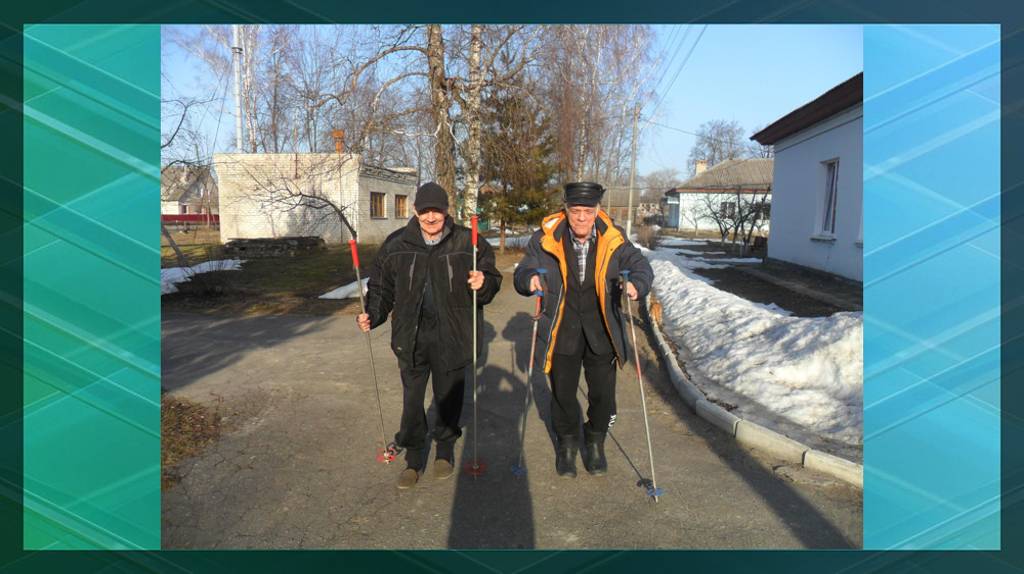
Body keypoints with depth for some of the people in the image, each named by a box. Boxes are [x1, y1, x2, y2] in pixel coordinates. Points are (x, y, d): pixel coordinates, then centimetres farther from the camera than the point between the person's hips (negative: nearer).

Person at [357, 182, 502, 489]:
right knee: (412, 398, 7)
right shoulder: (397, 244, 0)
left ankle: (446, 447, 37)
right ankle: (414, 456, 25)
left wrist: (483, 284, -19)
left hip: (451, 336, 0)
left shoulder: (466, 243, -4)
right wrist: (372, 315, -6)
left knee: (449, 395, 14)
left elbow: (492, 278, 3)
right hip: (411, 336, 1)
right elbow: (382, 286, 8)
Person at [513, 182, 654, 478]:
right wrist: (530, 279, -27)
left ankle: (595, 442, 36)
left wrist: (636, 284, -23)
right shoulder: (546, 238, -9)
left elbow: (642, 266, 0)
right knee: (563, 393, 10)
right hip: (562, 331, 0)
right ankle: (567, 443, 35)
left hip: (601, 331, 1)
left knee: (603, 392, 9)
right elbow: (522, 272, -3)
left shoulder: (614, 239, -7)